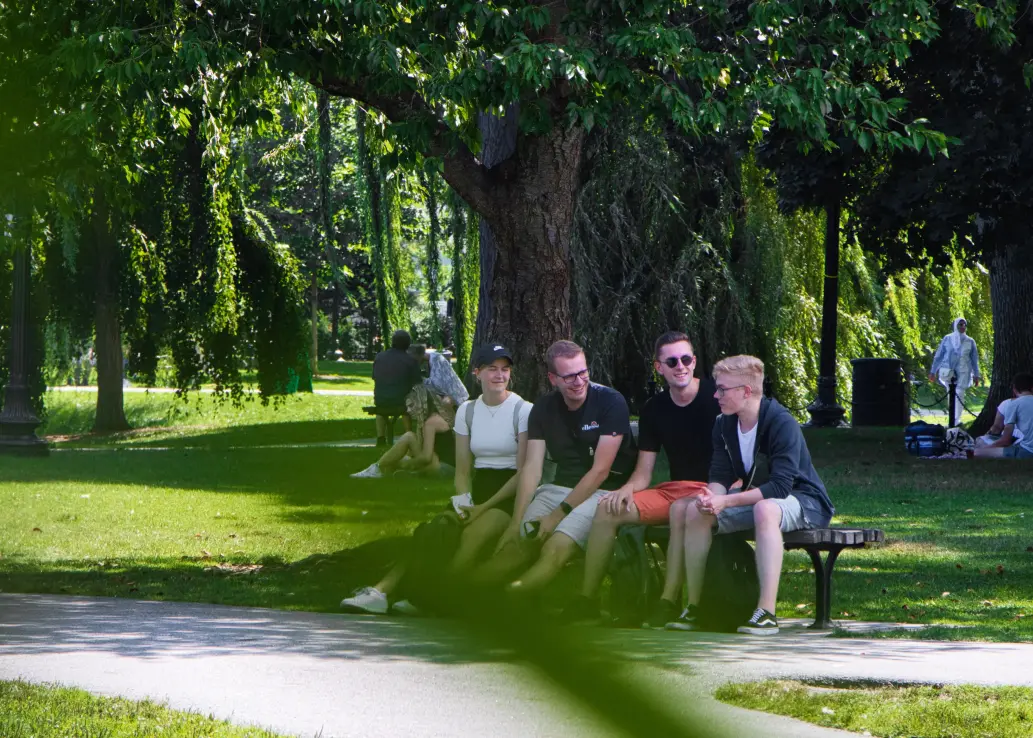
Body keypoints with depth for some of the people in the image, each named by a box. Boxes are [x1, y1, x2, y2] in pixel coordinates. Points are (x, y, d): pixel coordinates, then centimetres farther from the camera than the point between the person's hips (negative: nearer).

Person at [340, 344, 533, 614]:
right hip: (478, 491, 5)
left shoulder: (523, 411, -5)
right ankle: (383, 590, -34)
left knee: (471, 537, -33)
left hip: (510, 496, -5)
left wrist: (484, 508, -15)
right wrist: (465, 504, -8)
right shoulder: (467, 411, 11)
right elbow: (462, 470, 12)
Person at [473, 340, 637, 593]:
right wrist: (517, 521, -12)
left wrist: (558, 515, -14)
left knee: (555, 548, -30)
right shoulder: (544, 409, 6)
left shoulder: (610, 402, -11)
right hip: (560, 487, 7)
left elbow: (600, 470, -13)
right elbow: (532, 466, 0)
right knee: (512, 546, -16)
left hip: (602, 492, -7)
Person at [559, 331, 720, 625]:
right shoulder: (654, 409, 11)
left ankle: (668, 603, -40)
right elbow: (643, 473, 10)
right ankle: (586, 599, -11)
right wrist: (627, 489, -12)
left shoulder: (717, 396, -4)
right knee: (608, 509, -13)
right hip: (673, 490, 6)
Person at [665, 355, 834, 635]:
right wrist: (712, 498, -28)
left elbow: (780, 487, -31)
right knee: (696, 511, -9)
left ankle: (767, 613, -45)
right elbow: (720, 475, -3)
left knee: (765, 509, -40)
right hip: (756, 498, 8)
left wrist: (726, 501, -36)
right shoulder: (724, 424, 0)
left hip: (804, 504, -8)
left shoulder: (782, 424, -24)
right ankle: (692, 606, -7)